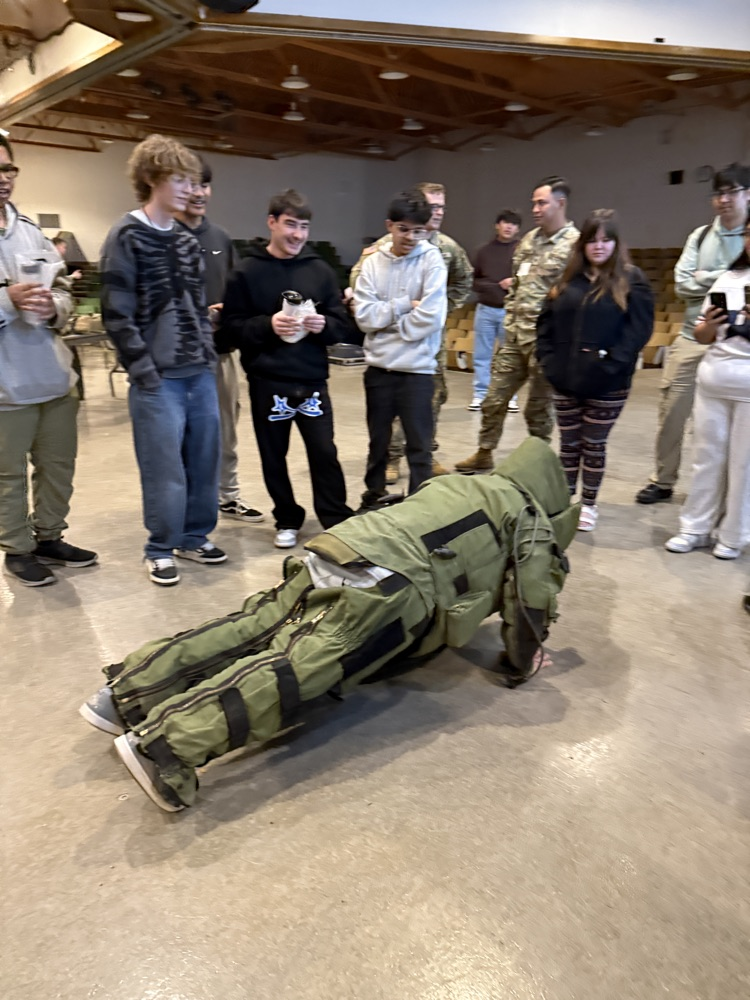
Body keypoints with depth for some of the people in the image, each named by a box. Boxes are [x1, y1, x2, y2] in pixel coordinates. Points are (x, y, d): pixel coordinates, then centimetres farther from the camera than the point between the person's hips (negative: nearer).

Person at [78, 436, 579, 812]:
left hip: (334, 550, 7)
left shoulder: (453, 485, 35)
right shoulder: (530, 517, 16)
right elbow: (532, 600, 7)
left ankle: (126, 691, -7)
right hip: (387, 589, -7)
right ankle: (167, 742, -32)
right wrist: (520, 665, 22)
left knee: (250, 630, 0)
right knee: (295, 669, -19)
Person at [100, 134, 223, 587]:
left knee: (205, 459, 11)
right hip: (159, 377, -6)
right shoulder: (127, 237, -6)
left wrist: (209, 354, 10)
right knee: (164, 467, -1)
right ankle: (161, 548, 17)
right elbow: (118, 314, -11)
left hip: (200, 372, 7)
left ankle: (195, 536, 27)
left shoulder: (188, 239, 15)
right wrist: (144, 371, -13)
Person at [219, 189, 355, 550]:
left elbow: (344, 325, 7)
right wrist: (267, 325, -20)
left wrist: (324, 325, -13)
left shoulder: (321, 270, 6)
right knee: (274, 457, 9)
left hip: (312, 381, 1)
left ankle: (338, 522, 14)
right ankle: (288, 520, 26)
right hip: (267, 382, -1)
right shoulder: (247, 273, -1)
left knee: (325, 454, 1)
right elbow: (230, 328, -4)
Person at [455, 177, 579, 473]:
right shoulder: (528, 240, 12)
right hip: (515, 335, 7)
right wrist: (510, 319, 14)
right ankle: (484, 454, 26)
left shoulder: (574, 244, -11)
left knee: (538, 406, 5)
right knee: (494, 398, 12)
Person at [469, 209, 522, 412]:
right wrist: (498, 285, -7)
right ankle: (480, 395, 14)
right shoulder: (484, 251, 7)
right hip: (485, 309, 3)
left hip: (511, 311, -2)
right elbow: (473, 280, 6)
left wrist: (515, 284, -22)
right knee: (482, 355, 6)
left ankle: (509, 396, 13)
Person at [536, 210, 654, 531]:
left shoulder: (632, 280, -2)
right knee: (569, 443, 12)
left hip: (607, 384, -3)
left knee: (594, 445, 8)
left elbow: (639, 328, -10)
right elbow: (546, 322, 11)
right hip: (565, 380, 3)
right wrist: (548, 359, -1)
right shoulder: (568, 280, 10)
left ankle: (588, 504, 21)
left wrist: (612, 364, -18)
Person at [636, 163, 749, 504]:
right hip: (692, 338, 3)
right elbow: (682, 284, -3)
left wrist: (705, 279, -16)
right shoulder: (700, 236, 7)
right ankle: (663, 481, 23)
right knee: (671, 413, 8)